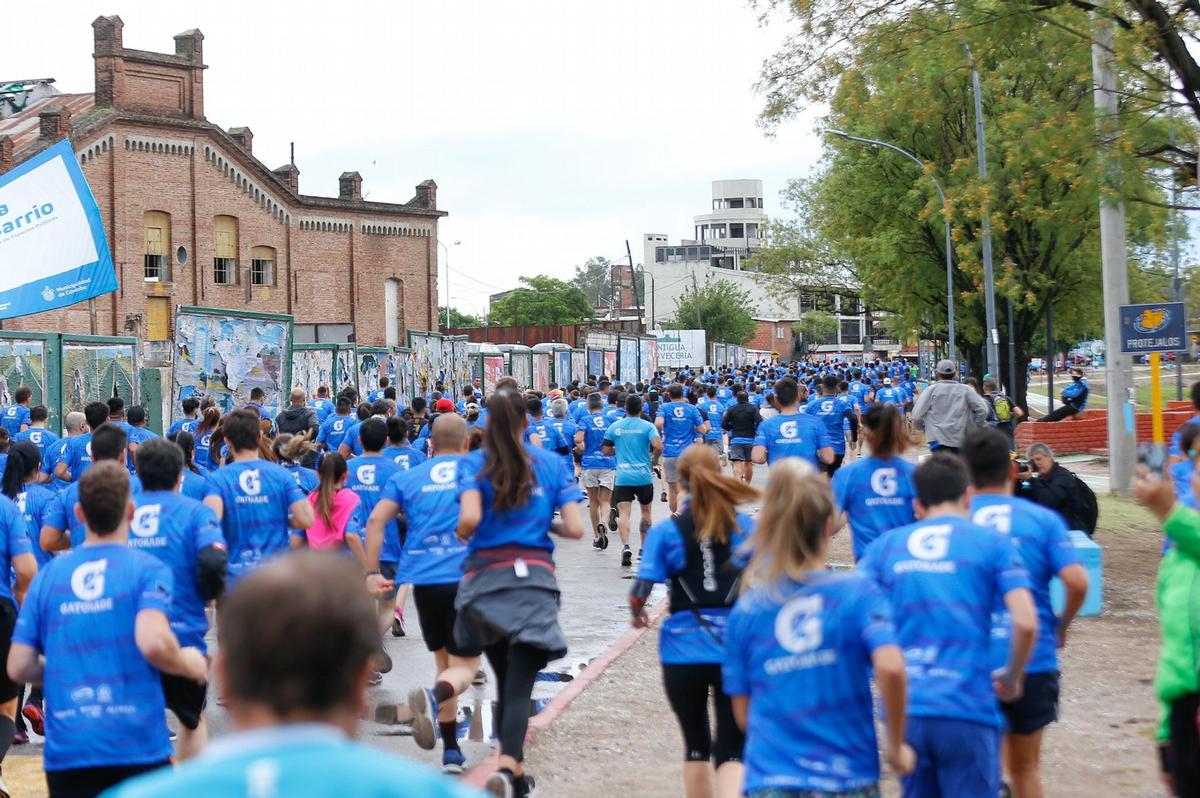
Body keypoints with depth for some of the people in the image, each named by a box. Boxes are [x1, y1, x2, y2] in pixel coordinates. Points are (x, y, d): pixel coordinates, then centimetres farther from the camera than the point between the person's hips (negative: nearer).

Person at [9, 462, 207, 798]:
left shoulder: (47, 576, 8)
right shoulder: (148, 569, -4)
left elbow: (19, 667, 7)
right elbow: (153, 643, -19)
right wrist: (191, 665, 1)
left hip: (65, 749, 3)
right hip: (137, 746, -3)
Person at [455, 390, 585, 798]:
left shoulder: (474, 463, 2)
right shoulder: (551, 463, 6)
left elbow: (470, 518, -15)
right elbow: (575, 528, 1)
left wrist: (462, 534, 7)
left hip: (486, 577, 1)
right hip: (534, 577, -1)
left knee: (506, 681, 18)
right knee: (519, 686, -10)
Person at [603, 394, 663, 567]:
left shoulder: (614, 426, 4)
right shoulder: (648, 426, -2)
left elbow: (605, 450, 7)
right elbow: (658, 446, -16)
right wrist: (653, 455, 6)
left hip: (622, 477, 0)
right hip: (644, 477, 0)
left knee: (624, 513, -7)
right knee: (646, 511, 19)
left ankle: (625, 546, -29)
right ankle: (644, 548, 26)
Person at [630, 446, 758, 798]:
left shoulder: (666, 532, -4)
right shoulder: (745, 527, 1)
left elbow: (640, 593, -11)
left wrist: (638, 614, 11)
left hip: (684, 652, 0)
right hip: (735, 649, 0)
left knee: (696, 747, 17)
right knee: (732, 750, 0)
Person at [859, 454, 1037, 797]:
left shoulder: (885, 545, 10)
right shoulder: (993, 543, 3)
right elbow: (1025, 623, -8)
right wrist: (1012, 678, 8)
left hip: (904, 709, 3)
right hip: (966, 710, -3)